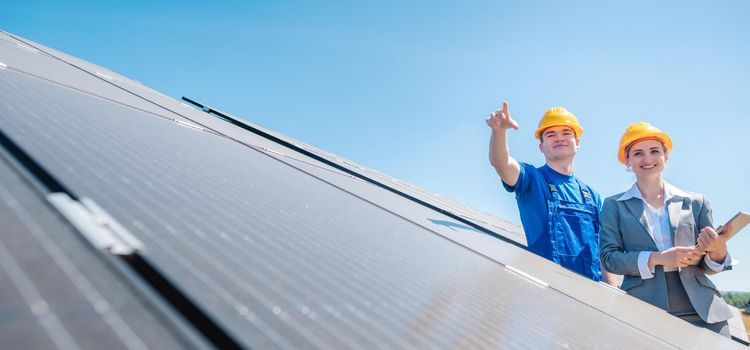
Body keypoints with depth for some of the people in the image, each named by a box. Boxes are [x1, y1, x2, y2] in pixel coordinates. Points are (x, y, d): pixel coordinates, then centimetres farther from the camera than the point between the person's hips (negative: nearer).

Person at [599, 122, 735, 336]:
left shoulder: (695, 202, 11)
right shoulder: (614, 206, 6)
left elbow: (708, 265, 13)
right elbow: (609, 257, -2)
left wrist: (718, 251, -9)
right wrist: (658, 258, -14)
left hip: (702, 312, 2)